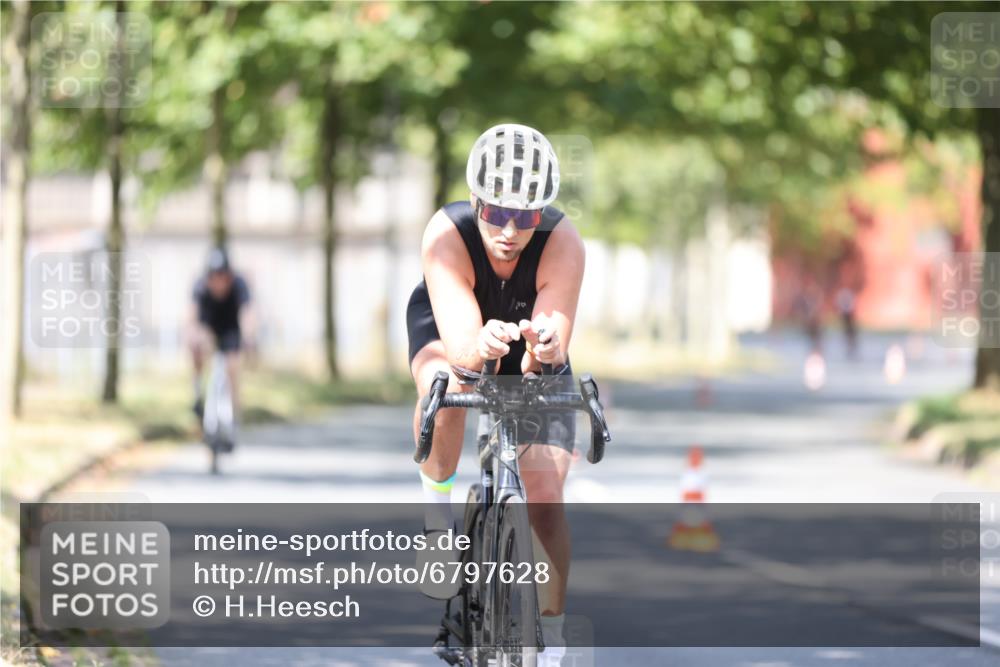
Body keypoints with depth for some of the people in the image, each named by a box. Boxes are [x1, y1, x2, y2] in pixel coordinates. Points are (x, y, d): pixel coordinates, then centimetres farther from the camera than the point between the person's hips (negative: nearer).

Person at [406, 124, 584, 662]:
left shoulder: (563, 245, -35)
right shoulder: (446, 235, -37)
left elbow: (549, 361, -41)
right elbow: (459, 345, -45)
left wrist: (546, 349, -64)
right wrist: (480, 346, -68)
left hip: (532, 358, 1)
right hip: (447, 328, -1)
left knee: (546, 499, -10)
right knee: (446, 386, -38)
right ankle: (437, 508, -12)